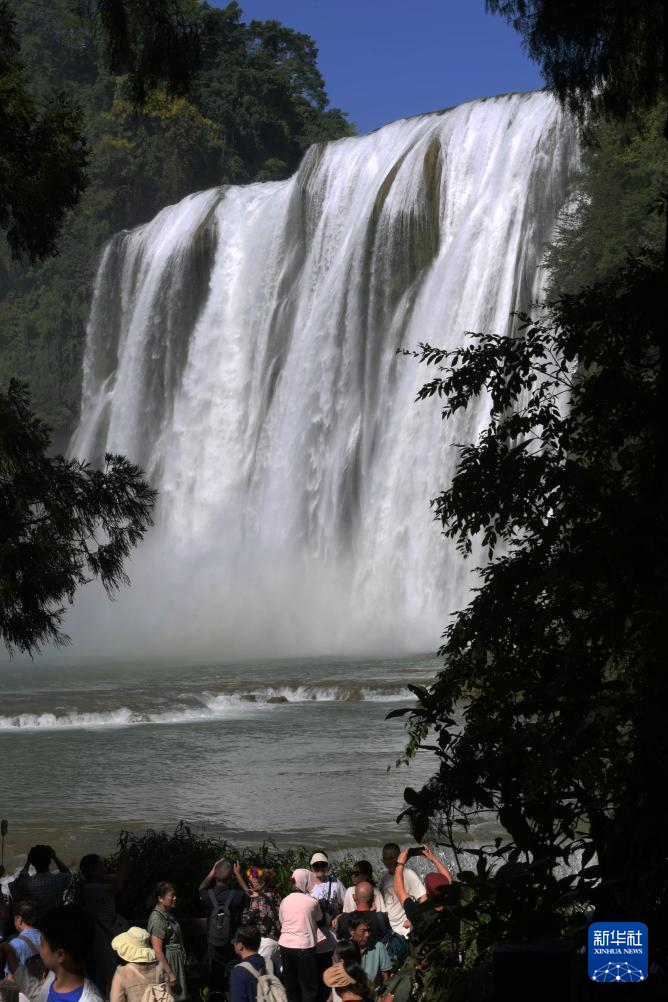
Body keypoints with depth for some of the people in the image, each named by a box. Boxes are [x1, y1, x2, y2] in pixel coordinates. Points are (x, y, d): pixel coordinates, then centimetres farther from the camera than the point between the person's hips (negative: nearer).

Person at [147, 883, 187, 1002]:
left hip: (176, 961, 9)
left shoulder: (168, 913, 8)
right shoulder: (157, 918, -20)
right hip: (167, 961, -9)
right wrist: (170, 973, -22)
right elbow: (158, 950, -22)